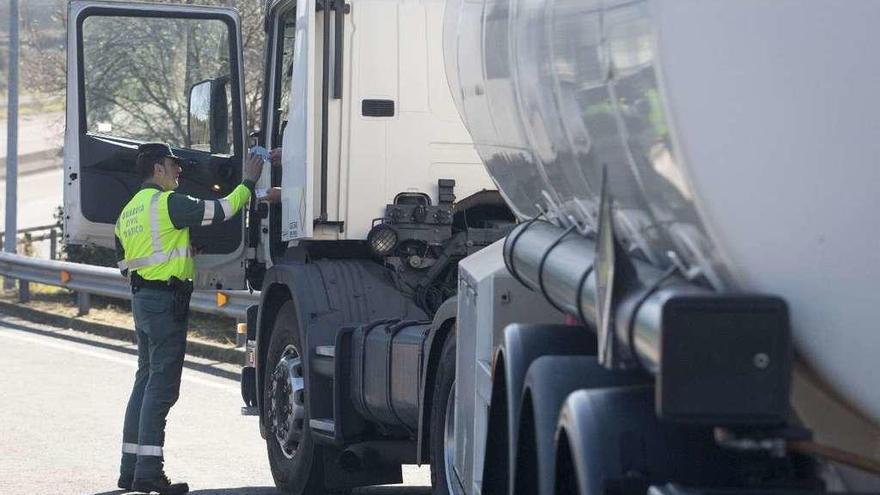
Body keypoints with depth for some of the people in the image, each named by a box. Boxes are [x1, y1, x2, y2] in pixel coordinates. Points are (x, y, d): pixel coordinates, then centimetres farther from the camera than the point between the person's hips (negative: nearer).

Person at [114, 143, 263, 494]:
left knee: (146, 382, 14)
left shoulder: (129, 211, 16)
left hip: (141, 297, 9)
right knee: (162, 386, -9)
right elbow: (220, 211, -14)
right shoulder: (167, 203, -12)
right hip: (166, 300, -9)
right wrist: (249, 182, -2)